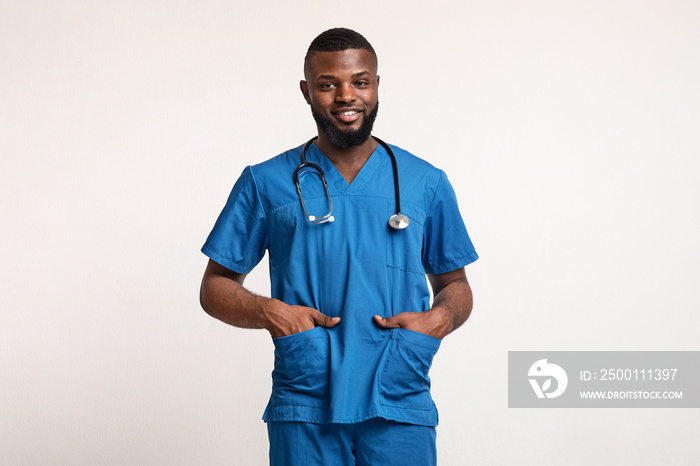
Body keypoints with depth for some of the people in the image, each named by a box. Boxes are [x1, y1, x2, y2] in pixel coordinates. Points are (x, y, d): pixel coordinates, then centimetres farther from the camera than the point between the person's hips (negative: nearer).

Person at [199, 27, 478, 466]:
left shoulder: (427, 184, 11)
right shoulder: (265, 183, 8)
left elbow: (455, 285, 18)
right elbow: (216, 286, 10)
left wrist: (441, 318, -5)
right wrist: (267, 311, -9)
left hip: (400, 411, 1)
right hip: (304, 410, 0)